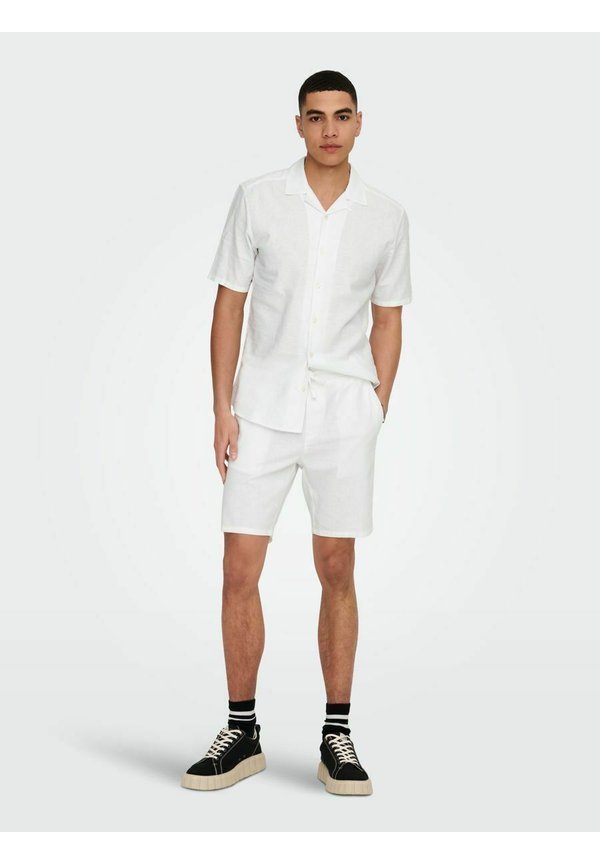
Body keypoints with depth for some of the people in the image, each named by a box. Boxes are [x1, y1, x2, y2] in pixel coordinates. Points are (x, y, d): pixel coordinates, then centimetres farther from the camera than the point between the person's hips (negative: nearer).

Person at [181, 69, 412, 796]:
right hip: (263, 404, 0)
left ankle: (336, 736, 16)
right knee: (240, 572, -1)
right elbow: (229, 307, 2)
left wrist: (377, 411, 3)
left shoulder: (386, 216, 4)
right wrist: (223, 409, -3)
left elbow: (387, 322, 11)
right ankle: (242, 733, 12)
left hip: (344, 410, 1)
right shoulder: (257, 198, 1)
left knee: (337, 572, 5)